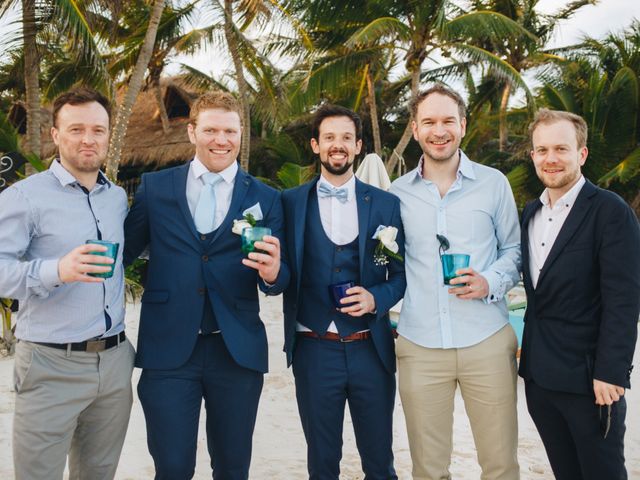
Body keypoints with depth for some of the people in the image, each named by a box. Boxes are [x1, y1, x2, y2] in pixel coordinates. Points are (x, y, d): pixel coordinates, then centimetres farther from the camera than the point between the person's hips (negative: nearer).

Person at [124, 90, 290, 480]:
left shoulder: (265, 198, 4)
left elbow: (280, 278, 0)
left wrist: (272, 272, -22)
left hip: (238, 352, 1)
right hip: (168, 350, -1)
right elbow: (125, 251, 8)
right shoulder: (155, 187, 5)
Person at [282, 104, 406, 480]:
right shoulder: (291, 203, 2)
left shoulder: (387, 204, 2)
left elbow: (403, 272, 5)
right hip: (313, 351, 0)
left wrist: (376, 297, -13)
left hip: (371, 350, 1)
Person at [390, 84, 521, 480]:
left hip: (487, 341, -1)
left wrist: (491, 282, -10)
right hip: (419, 347, 1)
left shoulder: (493, 183, 3)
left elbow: (514, 249, 9)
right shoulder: (398, 193, 6)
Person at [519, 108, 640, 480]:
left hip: (589, 378, -6)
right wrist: (529, 352, 9)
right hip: (539, 376, 6)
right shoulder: (531, 213, 9)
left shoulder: (610, 211, -11)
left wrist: (610, 374, -18)